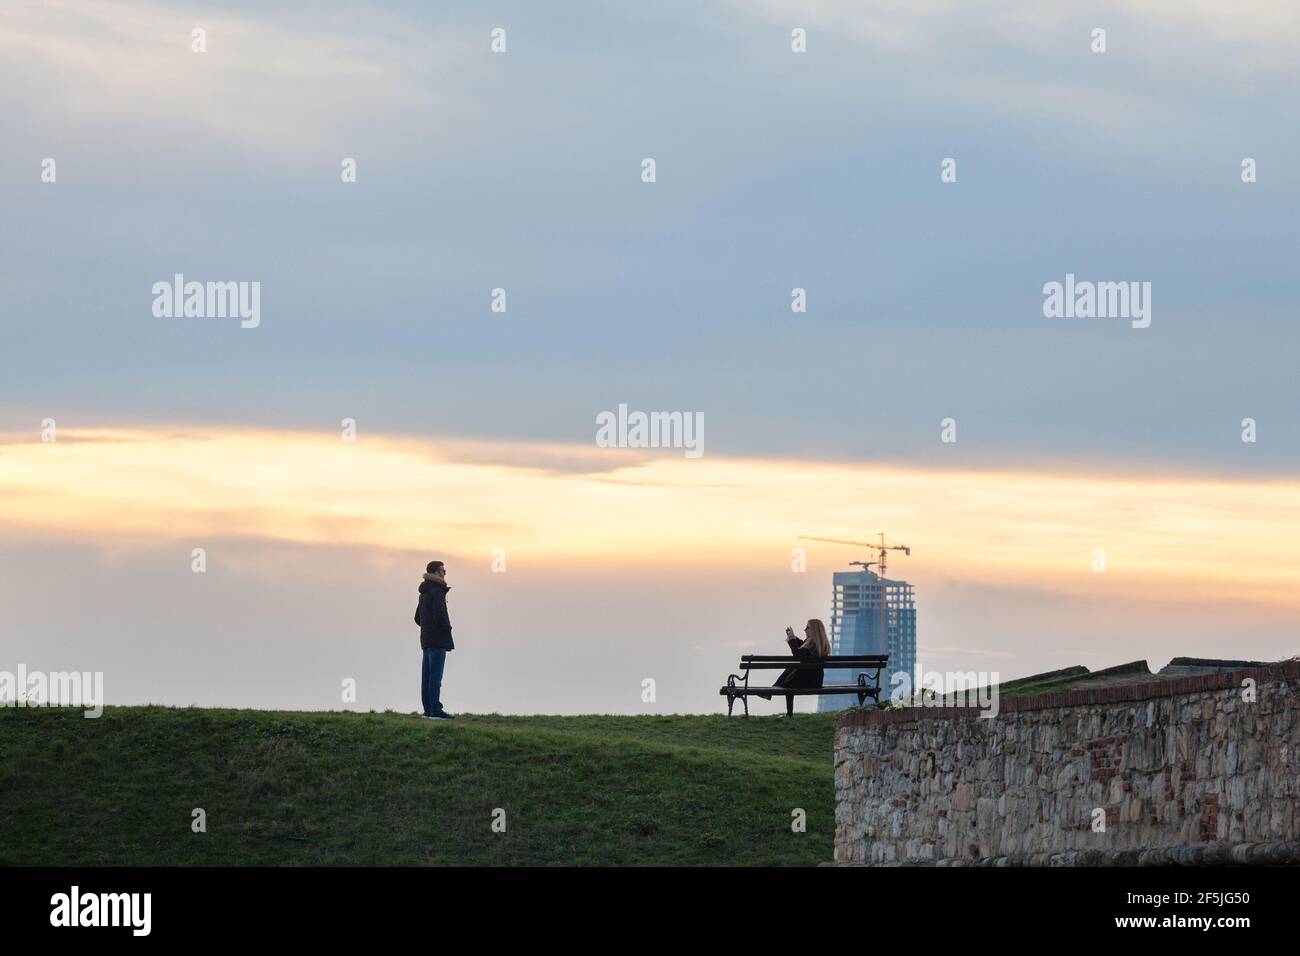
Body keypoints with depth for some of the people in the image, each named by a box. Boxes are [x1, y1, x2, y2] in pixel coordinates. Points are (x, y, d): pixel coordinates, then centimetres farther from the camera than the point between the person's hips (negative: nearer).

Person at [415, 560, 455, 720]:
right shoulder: (437, 592, -14)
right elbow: (439, 616, -23)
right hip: (437, 640, -9)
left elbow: (418, 618, 21)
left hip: (426, 639, 9)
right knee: (435, 675, -8)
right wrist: (448, 627, -6)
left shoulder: (424, 593, 15)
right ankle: (435, 710, -9)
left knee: (427, 675, 9)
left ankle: (428, 709, 11)